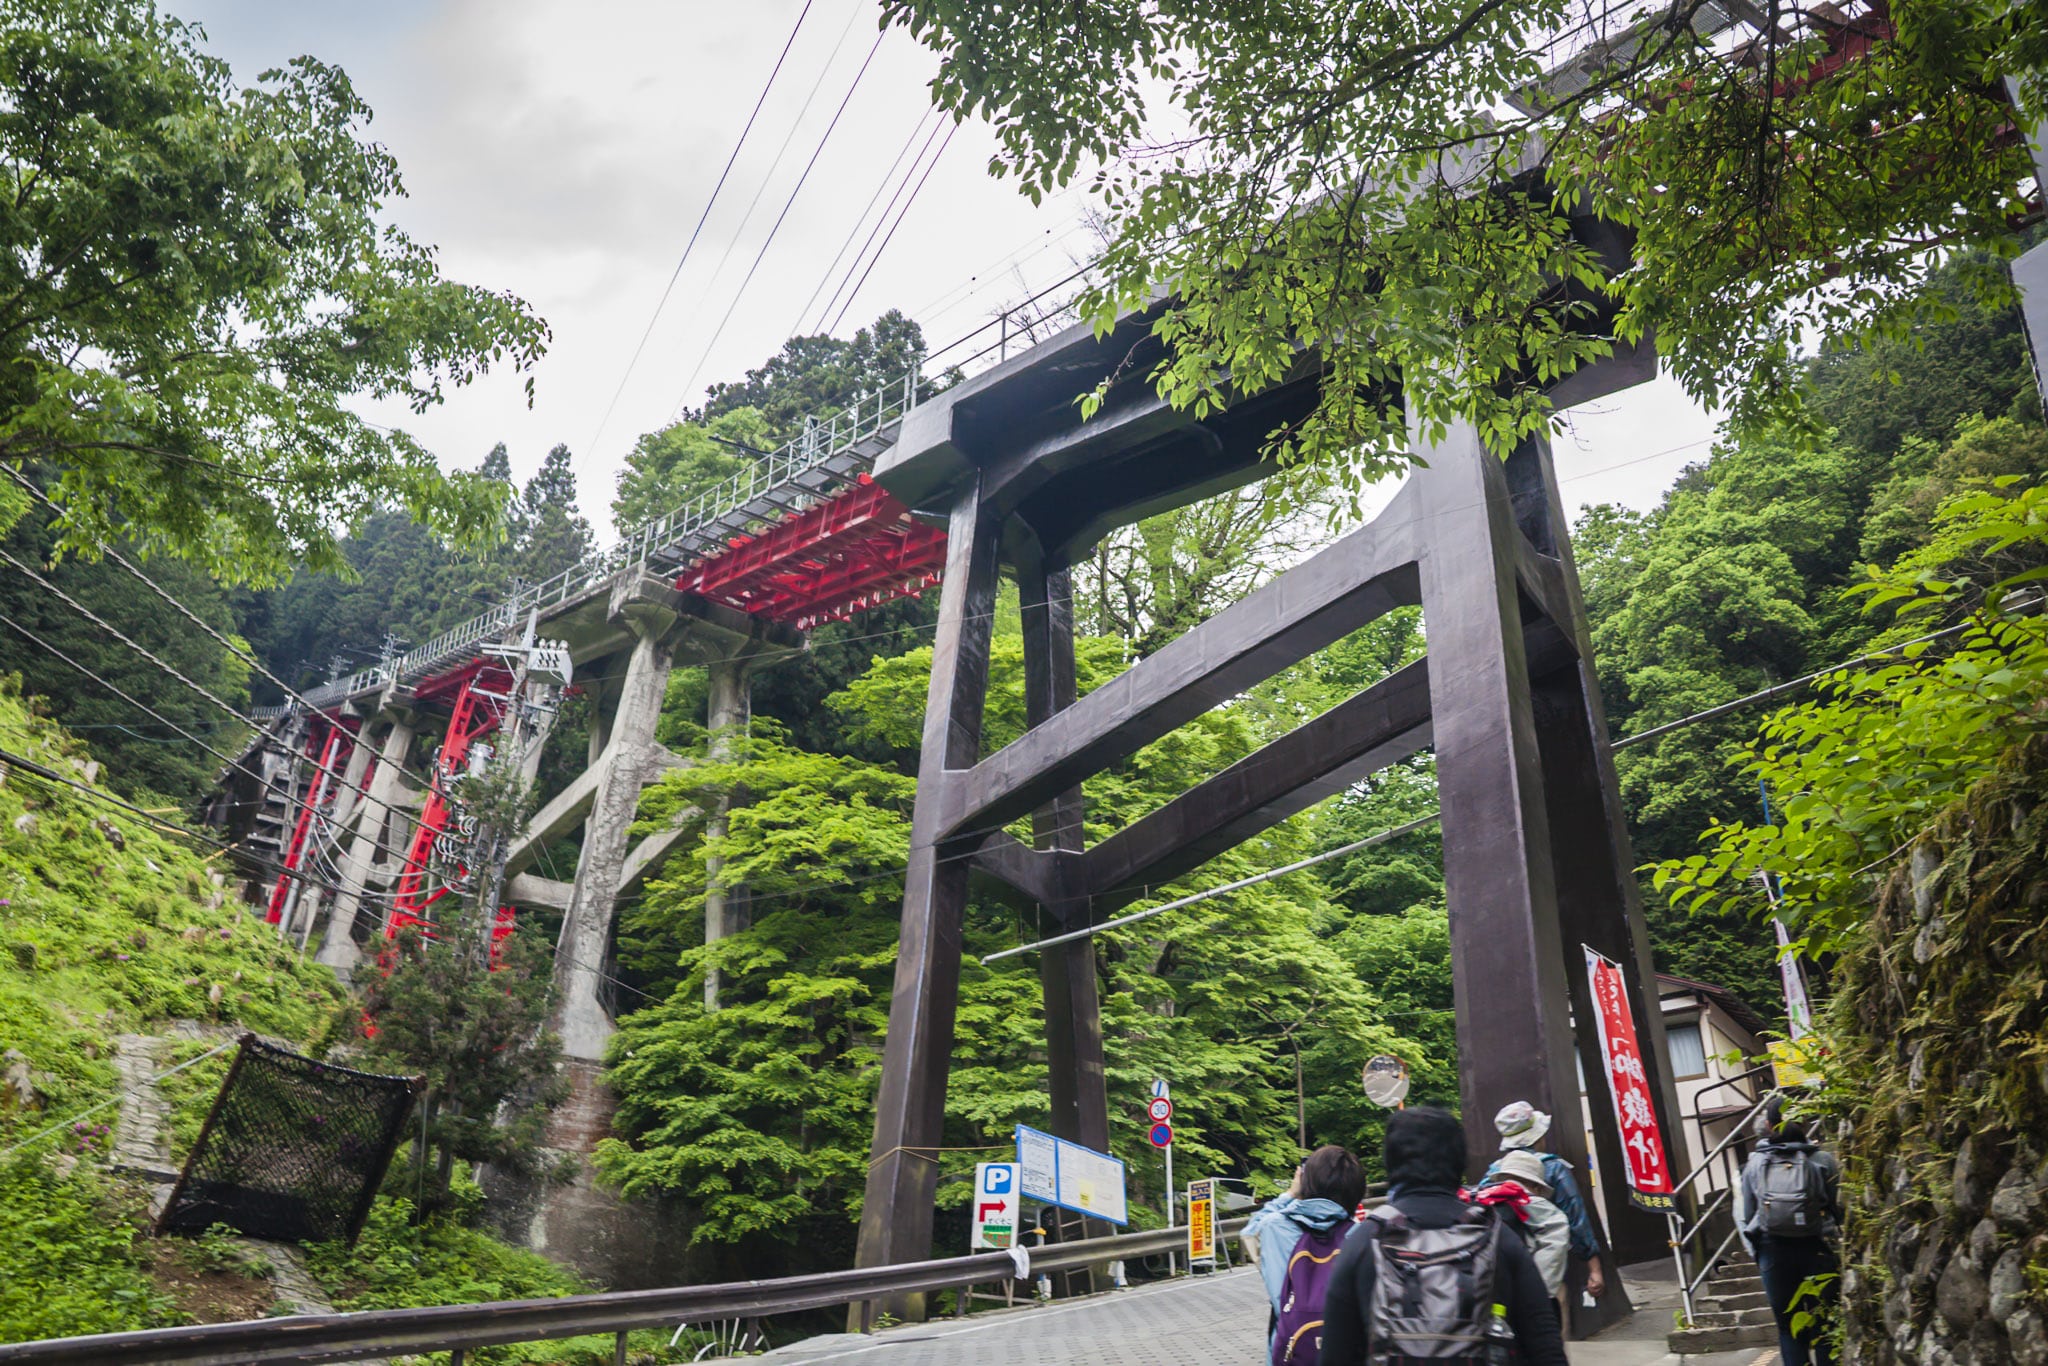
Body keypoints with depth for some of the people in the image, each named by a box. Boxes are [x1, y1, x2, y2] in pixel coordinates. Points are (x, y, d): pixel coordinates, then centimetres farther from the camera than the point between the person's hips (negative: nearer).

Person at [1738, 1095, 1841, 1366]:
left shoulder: (1754, 1164, -4)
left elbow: (1745, 1215, 1)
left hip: (1773, 1252, 1)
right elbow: (1839, 1209, -8)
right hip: (1816, 1250, -1)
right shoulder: (1822, 1160, -9)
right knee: (1824, 1324, 12)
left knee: (1788, 1326, 13)